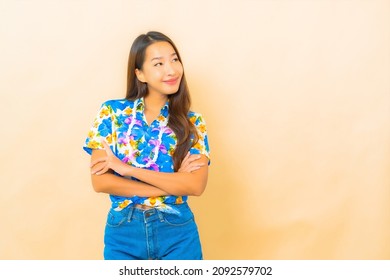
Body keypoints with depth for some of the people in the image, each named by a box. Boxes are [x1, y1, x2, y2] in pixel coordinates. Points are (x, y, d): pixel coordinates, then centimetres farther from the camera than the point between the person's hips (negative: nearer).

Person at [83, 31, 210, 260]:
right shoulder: (112, 112, -2)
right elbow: (100, 181, -9)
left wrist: (127, 168, -16)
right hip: (123, 232, 0)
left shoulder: (192, 122, 0)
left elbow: (196, 185, -13)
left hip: (178, 233, 1)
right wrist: (174, 184, -13)